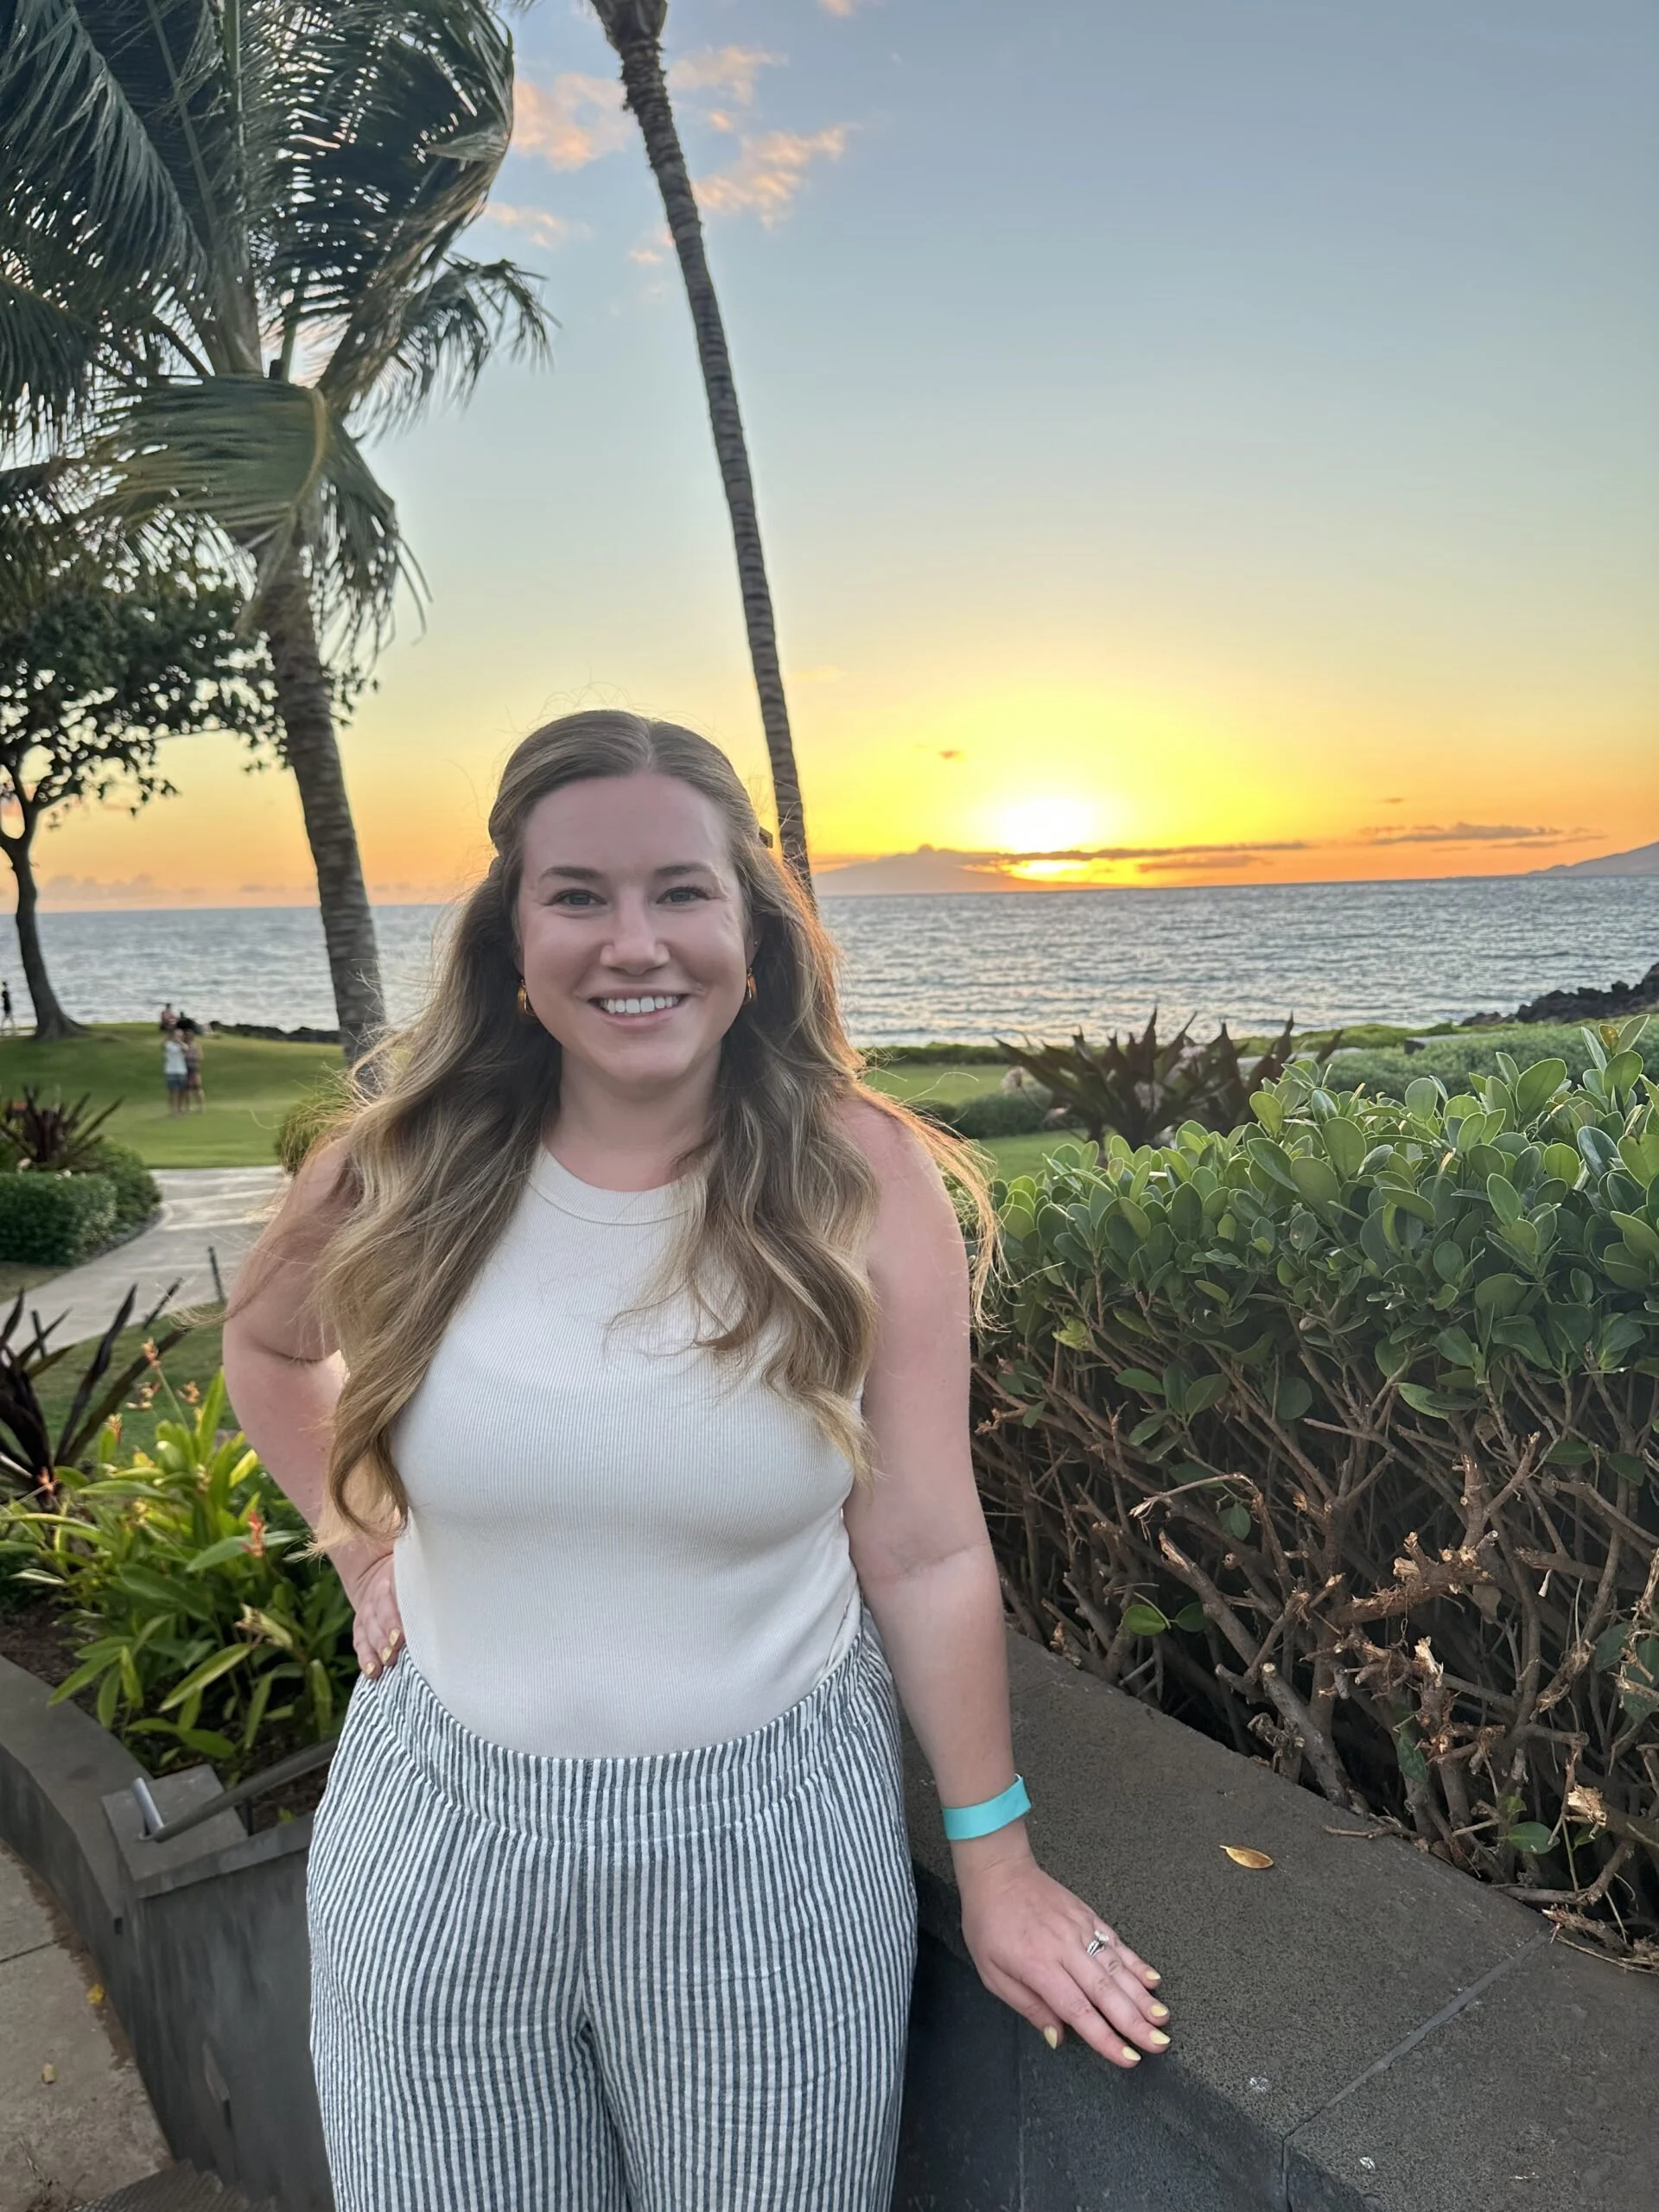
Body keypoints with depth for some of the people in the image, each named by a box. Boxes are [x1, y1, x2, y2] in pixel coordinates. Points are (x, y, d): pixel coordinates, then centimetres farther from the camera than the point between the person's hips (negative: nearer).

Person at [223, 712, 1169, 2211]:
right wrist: (364, 1548, 4)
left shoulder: (862, 1185, -15)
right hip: (447, 1828, 2)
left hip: (771, 1836, -1)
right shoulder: (402, 1176, -11)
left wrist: (996, 1865, -3)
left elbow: (926, 1553, -10)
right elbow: (264, 1343, 12)